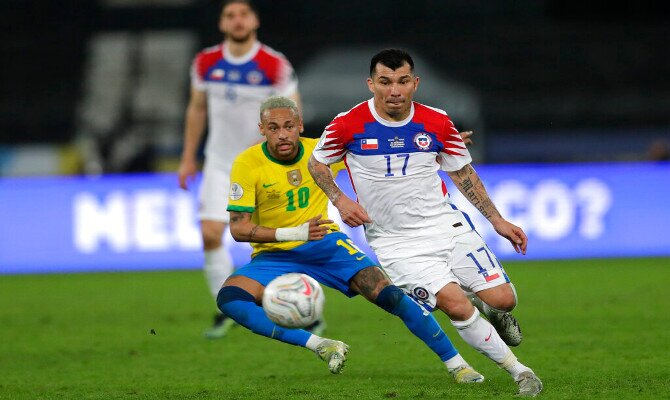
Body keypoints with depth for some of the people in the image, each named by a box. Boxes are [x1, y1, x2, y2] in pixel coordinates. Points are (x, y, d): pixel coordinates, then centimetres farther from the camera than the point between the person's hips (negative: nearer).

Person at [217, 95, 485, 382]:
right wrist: (295, 233, -30)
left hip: (326, 243, 1)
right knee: (229, 298, -30)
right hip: (275, 256, -1)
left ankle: (456, 364, -1)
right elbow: (239, 228, -16)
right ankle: (320, 346, -27)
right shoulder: (247, 164, -14)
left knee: (389, 295, -16)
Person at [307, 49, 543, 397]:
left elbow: (462, 173, 11)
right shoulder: (349, 125, -11)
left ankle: (493, 314, 35)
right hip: (395, 245, -3)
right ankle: (518, 370, -4)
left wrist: (497, 220, 8)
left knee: (502, 300, -5)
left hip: (446, 225, 3)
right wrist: (339, 200, -10)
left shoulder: (437, 123, -4)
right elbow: (316, 162, 6)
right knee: (457, 306, -21)